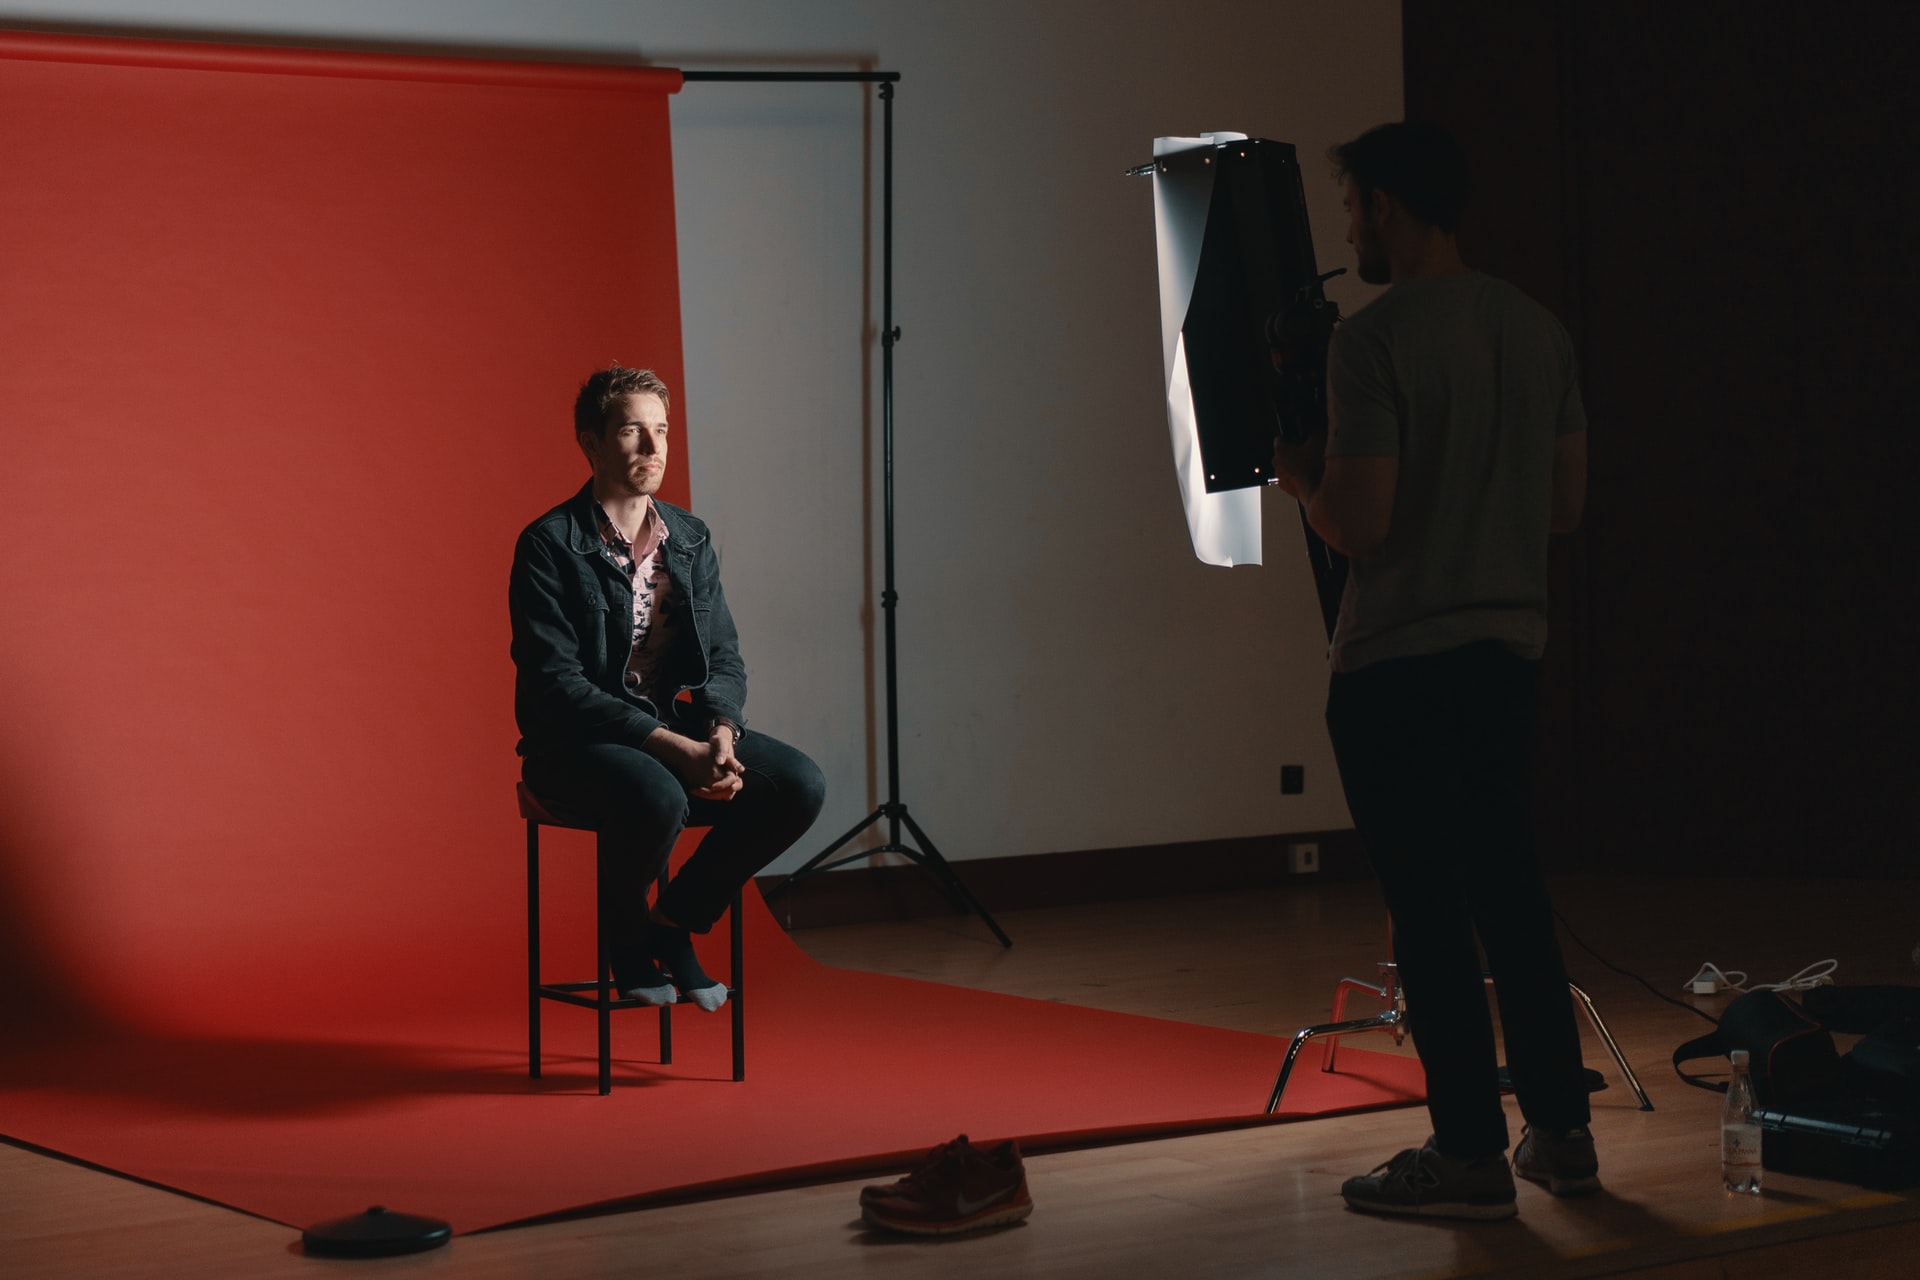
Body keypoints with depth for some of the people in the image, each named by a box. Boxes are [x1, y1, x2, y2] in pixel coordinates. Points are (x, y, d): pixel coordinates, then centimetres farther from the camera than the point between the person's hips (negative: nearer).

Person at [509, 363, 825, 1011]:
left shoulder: (690, 539, 10)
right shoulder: (549, 545, -10)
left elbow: (724, 658, 10)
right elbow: (556, 683, -18)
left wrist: (720, 731, -14)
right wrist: (674, 749, -25)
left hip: (684, 732, 6)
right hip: (579, 746, -6)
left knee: (800, 785, -18)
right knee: (657, 798, -38)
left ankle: (675, 920, 2)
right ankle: (626, 934, -4)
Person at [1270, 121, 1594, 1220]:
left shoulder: (1377, 341, -15)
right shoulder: (1541, 331, 8)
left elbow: (1359, 523, -18)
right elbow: (1567, 505, 12)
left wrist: (1301, 477, 2)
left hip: (1396, 664, -7)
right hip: (1507, 647, 7)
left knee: (1428, 905, -1)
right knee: (1510, 890, 15)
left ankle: (1471, 1153, 3)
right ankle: (1561, 1130, 20)